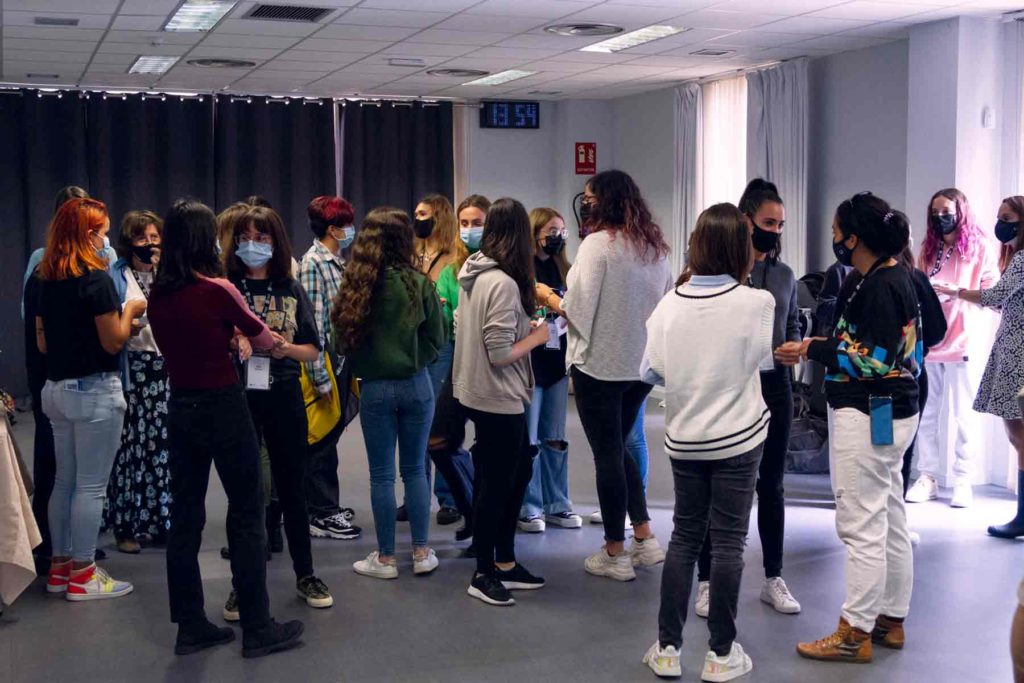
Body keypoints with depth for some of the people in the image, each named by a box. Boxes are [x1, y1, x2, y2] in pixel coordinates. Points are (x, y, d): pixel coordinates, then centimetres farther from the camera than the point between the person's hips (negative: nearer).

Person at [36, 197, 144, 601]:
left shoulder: (48, 280, 8)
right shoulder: (96, 279, -15)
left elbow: (42, 343, 13)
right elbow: (113, 342, -14)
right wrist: (130, 311, 2)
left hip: (57, 388, 8)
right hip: (94, 391, -8)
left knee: (64, 481, 15)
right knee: (91, 486, 0)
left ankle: (59, 567, 23)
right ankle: (82, 576, 6)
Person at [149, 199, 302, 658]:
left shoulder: (158, 296, 2)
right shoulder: (217, 290, -15)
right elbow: (262, 340, -1)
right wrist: (248, 340, 21)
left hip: (180, 408, 6)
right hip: (223, 408, -6)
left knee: (185, 516, 11)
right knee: (246, 515, 3)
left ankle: (190, 626, 19)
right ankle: (257, 628, 10)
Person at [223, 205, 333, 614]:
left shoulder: (292, 291, 4)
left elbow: (313, 350, 7)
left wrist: (288, 348, -13)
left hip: (284, 398, 1)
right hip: (237, 397, -1)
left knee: (292, 488, 10)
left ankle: (305, 575, 24)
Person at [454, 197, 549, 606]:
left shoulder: (472, 273, 5)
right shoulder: (504, 283, -22)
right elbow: (500, 354, -24)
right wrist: (536, 337, -8)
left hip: (475, 392, 10)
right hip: (498, 400, -10)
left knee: (518, 471, 20)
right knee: (495, 484, 4)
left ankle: (504, 563, 29)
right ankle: (484, 574, 19)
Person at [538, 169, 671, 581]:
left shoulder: (598, 243, -13)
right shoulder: (655, 246, 7)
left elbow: (579, 310, -15)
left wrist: (548, 298, 2)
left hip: (600, 363, -7)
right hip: (641, 362, 7)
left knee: (607, 454, 3)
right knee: (619, 447, 21)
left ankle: (615, 554, 13)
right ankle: (645, 539, 19)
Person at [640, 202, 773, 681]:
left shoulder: (671, 303, -6)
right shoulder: (757, 302, -12)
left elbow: (652, 371, 1)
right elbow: (763, 361, 2)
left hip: (684, 439, 3)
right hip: (739, 438, -2)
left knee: (684, 538, 12)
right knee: (728, 542, 5)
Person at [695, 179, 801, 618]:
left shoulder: (785, 276, 8)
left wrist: (794, 347, -3)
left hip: (775, 387, 5)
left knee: (771, 484, 13)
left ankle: (773, 578, 24)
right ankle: (708, 581, 14)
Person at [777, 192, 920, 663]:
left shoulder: (880, 285, -18)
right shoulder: (896, 278, 11)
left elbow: (875, 359, -22)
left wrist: (814, 350, -15)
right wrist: (829, 345, 8)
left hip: (868, 416, -11)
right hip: (892, 413, 11)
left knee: (861, 527, -3)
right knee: (890, 521, 16)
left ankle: (855, 633, 5)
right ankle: (891, 620, 27)